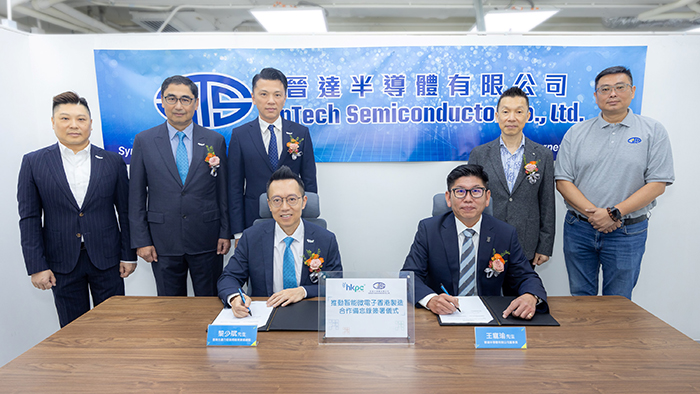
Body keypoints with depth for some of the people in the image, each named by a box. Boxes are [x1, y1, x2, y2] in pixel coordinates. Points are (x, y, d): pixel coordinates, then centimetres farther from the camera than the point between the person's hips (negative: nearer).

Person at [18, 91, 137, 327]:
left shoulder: (113, 162, 1)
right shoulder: (33, 162, 1)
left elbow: (125, 211, 4)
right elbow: (29, 218, 1)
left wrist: (128, 255, 2)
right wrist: (36, 265, -4)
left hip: (106, 260, 0)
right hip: (62, 263, 0)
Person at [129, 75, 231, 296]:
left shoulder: (215, 141, 3)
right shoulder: (144, 141, 2)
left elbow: (223, 192, 4)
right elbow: (136, 196, 3)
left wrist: (225, 233, 1)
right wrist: (141, 240, -1)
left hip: (207, 242, 0)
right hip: (163, 243, 0)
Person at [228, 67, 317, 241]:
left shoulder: (301, 133, 3)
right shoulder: (239, 135, 1)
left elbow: (309, 182, 5)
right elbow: (235, 187, 1)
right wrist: (238, 233, -3)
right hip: (253, 221, -1)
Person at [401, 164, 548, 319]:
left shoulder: (506, 234, 4)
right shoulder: (428, 229, -2)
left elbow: (526, 277, 5)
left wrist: (531, 297, -20)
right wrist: (430, 299, -30)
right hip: (442, 315, -1)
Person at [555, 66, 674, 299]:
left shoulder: (652, 131, 1)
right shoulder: (576, 133, 4)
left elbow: (657, 184, -6)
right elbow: (563, 181, -1)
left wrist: (614, 213, -16)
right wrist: (592, 213, -14)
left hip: (628, 233, -1)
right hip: (579, 229, 1)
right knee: (580, 299, 13)